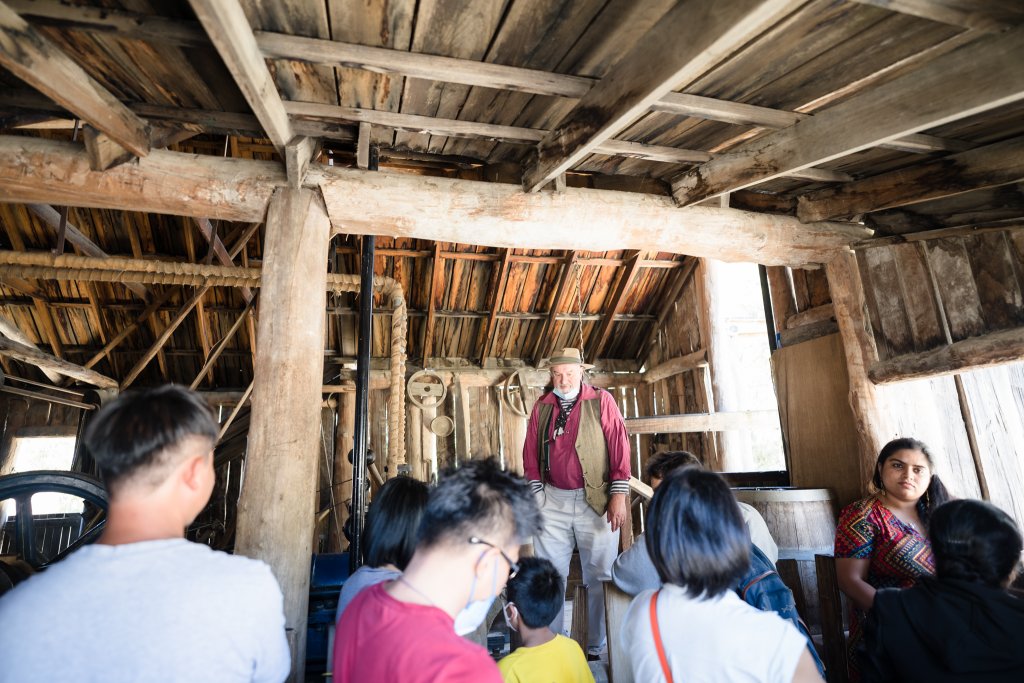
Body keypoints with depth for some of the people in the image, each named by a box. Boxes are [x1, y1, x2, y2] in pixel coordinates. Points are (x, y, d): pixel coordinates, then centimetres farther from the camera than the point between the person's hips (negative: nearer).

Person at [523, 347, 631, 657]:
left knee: (599, 576, 8)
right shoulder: (541, 407, 6)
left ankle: (598, 648, 25)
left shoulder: (601, 401, -3)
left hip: (596, 500, -2)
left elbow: (619, 447, -6)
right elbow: (531, 454, 8)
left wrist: (619, 496, -10)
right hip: (552, 501, 3)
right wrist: (534, 497, 5)